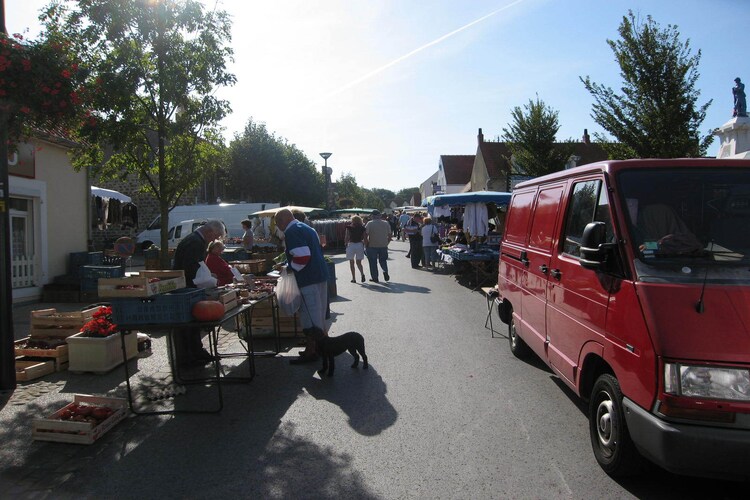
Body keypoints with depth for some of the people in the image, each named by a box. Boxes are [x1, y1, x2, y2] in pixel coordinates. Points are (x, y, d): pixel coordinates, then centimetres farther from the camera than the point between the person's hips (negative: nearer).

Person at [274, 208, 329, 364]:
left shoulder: (292, 231, -12)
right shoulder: (306, 228, 18)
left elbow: (302, 256, -23)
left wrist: (290, 267, -7)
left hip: (308, 278, -10)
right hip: (321, 274, 10)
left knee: (310, 315, -3)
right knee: (319, 314, 18)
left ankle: (311, 352, 4)